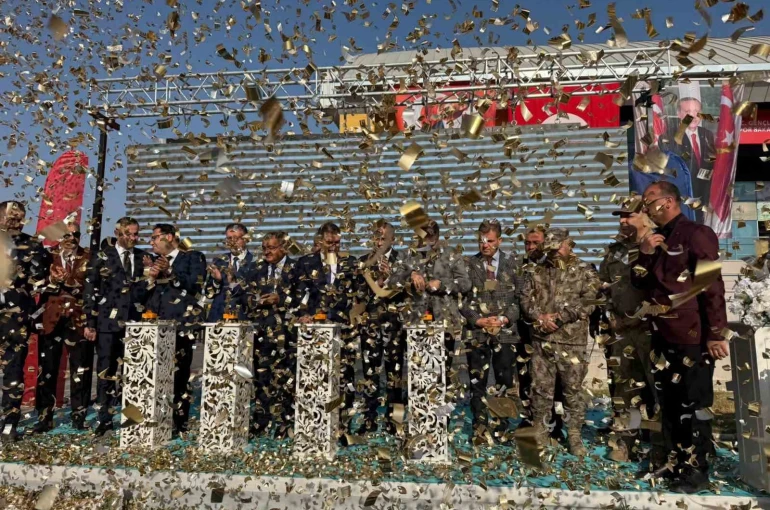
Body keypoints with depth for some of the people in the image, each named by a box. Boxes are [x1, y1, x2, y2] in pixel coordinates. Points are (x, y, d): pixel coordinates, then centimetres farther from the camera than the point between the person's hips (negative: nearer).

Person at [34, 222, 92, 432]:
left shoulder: (88, 258, 6)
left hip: (79, 320, 0)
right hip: (51, 320, 1)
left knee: (81, 370, 3)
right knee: (47, 370, 5)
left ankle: (79, 415, 13)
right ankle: (45, 417, 15)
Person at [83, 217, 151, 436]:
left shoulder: (144, 258, 10)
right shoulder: (102, 258, 4)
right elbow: (90, 292, 2)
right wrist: (90, 323, -3)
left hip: (136, 322, 1)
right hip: (108, 321, -1)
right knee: (106, 370, 3)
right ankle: (104, 418, 13)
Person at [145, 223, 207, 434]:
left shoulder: (193, 257, 6)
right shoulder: (153, 262, 21)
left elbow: (195, 284, -9)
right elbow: (144, 295, 15)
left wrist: (169, 272, -12)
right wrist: (151, 276, -2)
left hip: (181, 325, -4)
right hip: (157, 326, 5)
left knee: (178, 375, -4)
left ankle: (179, 424, 6)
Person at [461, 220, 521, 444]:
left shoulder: (511, 264, 6)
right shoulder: (469, 264, 5)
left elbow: (520, 296, 3)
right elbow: (463, 297, 2)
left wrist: (505, 319, -10)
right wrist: (478, 320, -9)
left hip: (505, 331, 0)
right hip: (477, 332, 0)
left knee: (505, 381, 3)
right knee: (477, 381, 6)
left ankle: (501, 429, 15)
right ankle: (480, 428, 17)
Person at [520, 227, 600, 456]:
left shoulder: (584, 272, 2)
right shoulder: (538, 272, 12)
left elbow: (588, 302, -11)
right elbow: (526, 298, 6)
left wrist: (558, 317, -15)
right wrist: (539, 317, -12)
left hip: (572, 342, -2)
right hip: (541, 341, 3)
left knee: (573, 389, 6)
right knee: (541, 387, 9)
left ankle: (574, 436, 20)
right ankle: (539, 431, 22)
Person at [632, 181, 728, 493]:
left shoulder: (697, 234, -10)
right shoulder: (656, 240, 13)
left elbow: (713, 287, -14)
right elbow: (640, 284, 10)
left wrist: (715, 333, -16)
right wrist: (645, 254, -7)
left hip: (692, 338, -7)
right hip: (662, 336, 8)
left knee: (693, 406, 4)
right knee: (669, 404, 16)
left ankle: (696, 471, 18)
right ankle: (677, 461, 29)